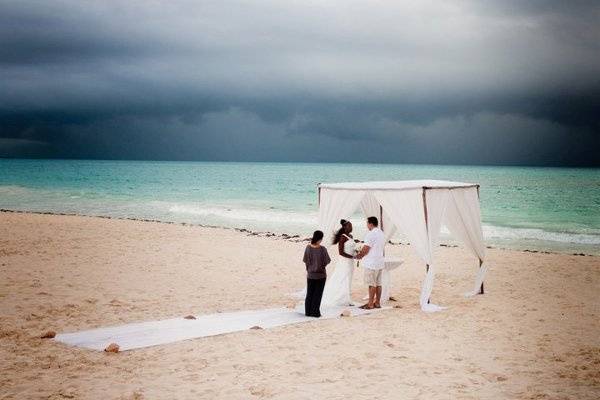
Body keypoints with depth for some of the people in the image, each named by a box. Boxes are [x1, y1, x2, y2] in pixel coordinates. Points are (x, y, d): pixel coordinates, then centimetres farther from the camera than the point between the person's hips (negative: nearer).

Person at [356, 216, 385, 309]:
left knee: (372, 284, -4)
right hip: (380, 262, 9)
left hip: (371, 263, -9)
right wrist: (362, 253, 18)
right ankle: (377, 303, 15)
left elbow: (365, 249, -16)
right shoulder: (381, 234, 13)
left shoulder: (371, 234, -17)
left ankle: (370, 304, 0)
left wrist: (359, 255, 3)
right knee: (378, 283, 11)